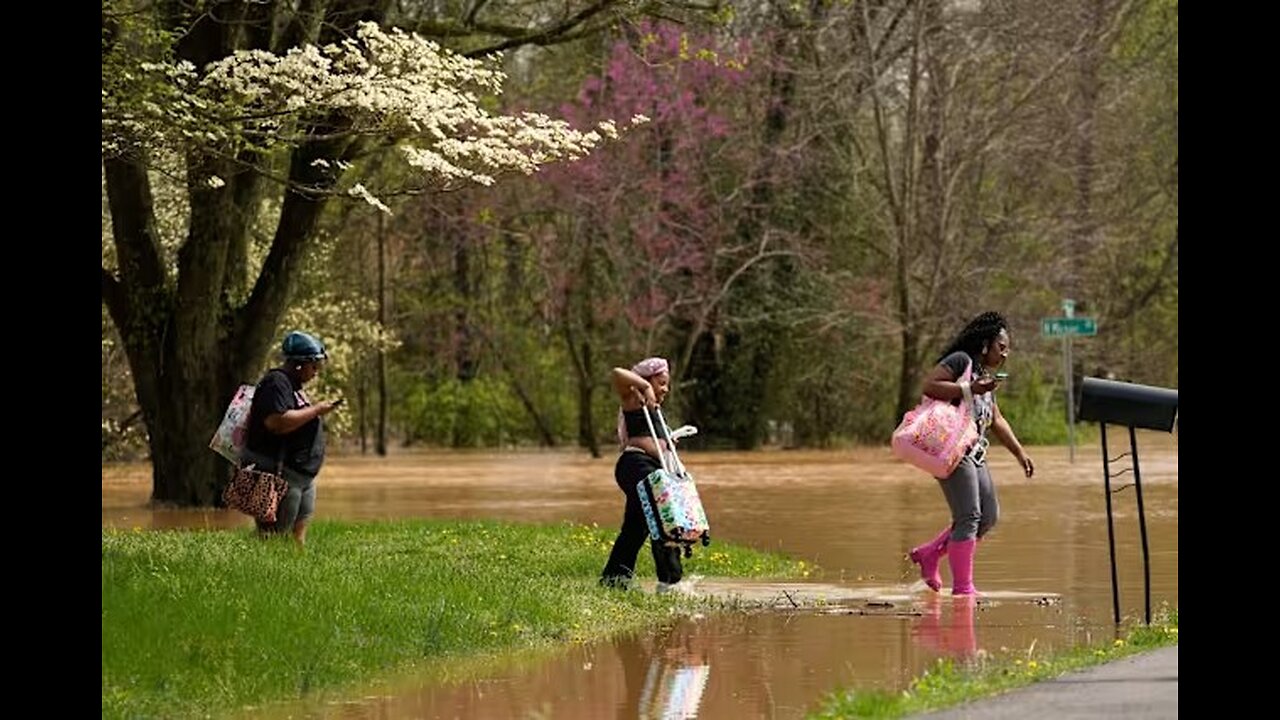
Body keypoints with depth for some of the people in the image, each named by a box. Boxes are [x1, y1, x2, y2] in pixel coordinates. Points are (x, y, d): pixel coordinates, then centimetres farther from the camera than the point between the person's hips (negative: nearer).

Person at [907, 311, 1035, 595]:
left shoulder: (986, 376, 24)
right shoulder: (961, 361, -5)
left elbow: (997, 420, 31)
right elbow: (929, 385, -19)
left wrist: (1020, 452, 26)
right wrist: (970, 389, -23)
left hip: (974, 454, 10)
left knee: (989, 516, 9)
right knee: (968, 516, -12)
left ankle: (928, 554, 19)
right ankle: (962, 587, -9)